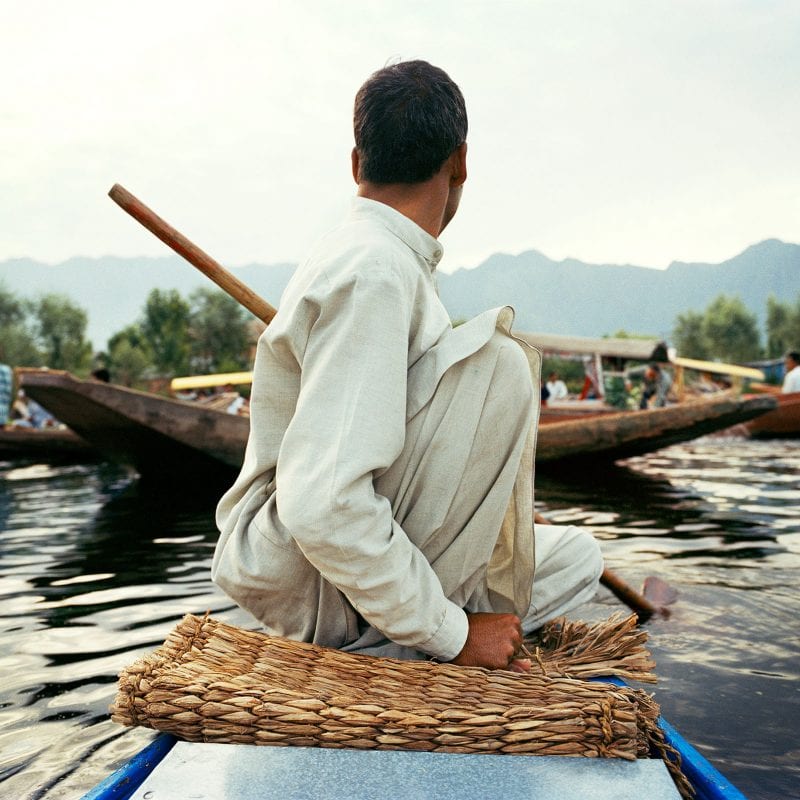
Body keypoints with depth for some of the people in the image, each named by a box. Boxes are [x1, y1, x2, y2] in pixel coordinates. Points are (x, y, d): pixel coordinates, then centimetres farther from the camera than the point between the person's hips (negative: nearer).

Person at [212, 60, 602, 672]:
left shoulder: (356, 254, 14)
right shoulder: (375, 271, -20)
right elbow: (322, 506, -30)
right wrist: (450, 632, -21)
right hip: (308, 582, -10)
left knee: (577, 557, 16)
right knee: (497, 361, -21)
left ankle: (377, 649, 2)